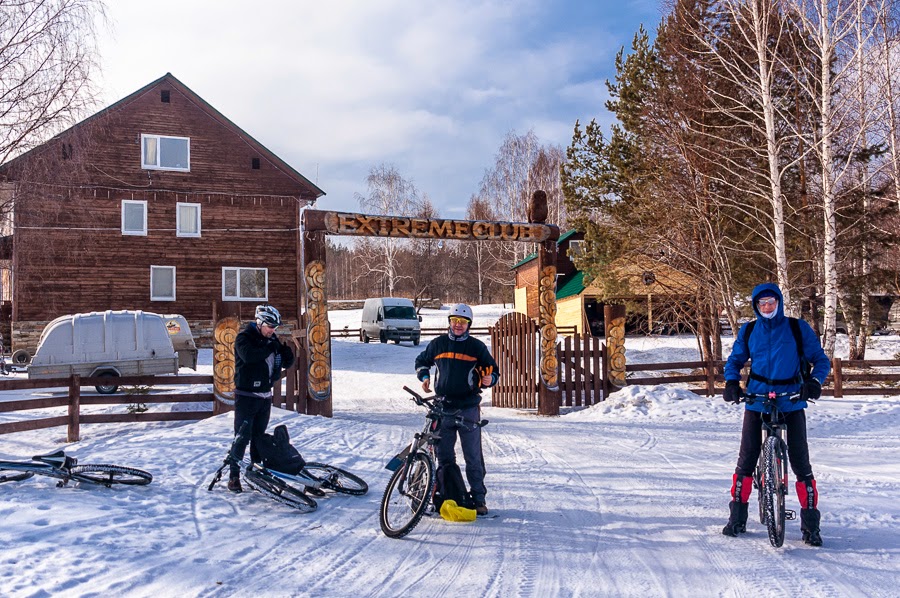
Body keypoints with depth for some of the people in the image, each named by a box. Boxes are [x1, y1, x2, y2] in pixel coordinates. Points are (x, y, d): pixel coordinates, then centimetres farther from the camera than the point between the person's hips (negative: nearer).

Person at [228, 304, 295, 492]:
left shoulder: (272, 339, 9)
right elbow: (249, 355, -31)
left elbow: (287, 364, 11)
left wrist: (286, 348, -9)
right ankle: (234, 476, 3)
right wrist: (270, 347, -21)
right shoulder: (244, 337, -10)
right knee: (242, 438, -4)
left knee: (259, 437, 13)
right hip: (246, 396, -6)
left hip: (265, 396, 6)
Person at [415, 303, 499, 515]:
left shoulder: (477, 346, 2)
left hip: (468, 409, -2)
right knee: (444, 456, 10)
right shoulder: (438, 344, 7)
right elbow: (421, 361, 24)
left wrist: (489, 379, -13)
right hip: (443, 408, 2)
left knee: (473, 457, 0)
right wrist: (424, 376, 5)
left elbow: (493, 369, 9)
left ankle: (478, 498, 9)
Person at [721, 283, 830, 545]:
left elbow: (821, 359, 3)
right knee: (746, 459, 2)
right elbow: (735, 360, 14)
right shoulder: (748, 331, 6)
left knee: (800, 461, -3)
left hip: (792, 401, -1)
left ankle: (810, 523, 10)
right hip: (756, 400, 2)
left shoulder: (798, 328, 1)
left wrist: (814, 381, -17)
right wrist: (731, 382, -6)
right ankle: (737, 517, 15)